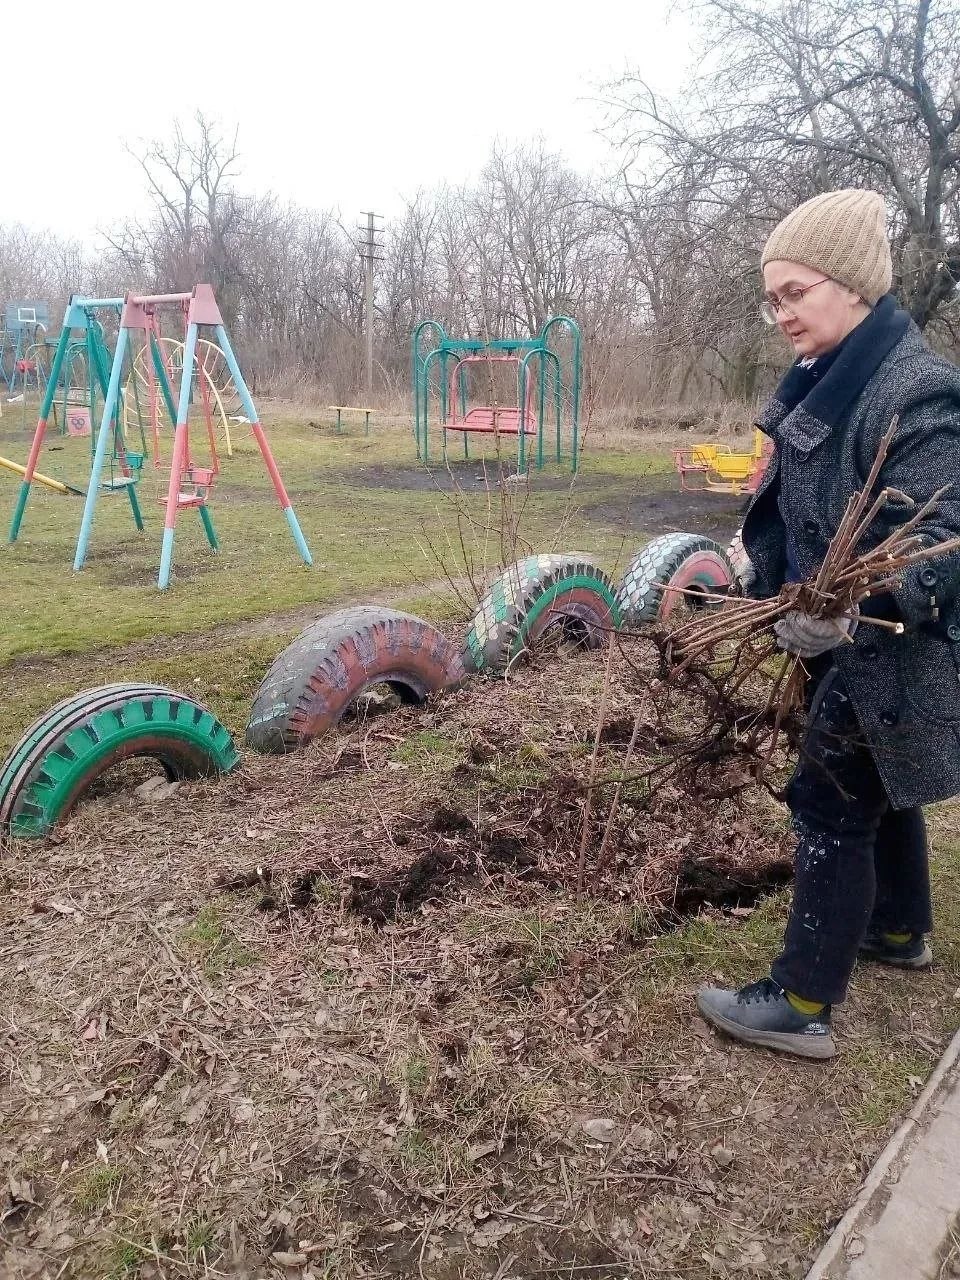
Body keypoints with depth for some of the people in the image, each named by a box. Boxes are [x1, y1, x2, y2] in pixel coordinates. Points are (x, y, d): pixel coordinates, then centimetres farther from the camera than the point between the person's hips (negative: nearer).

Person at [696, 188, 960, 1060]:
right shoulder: (824, 383, 6)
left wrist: (851, 611, -45)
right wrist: (774, 596, 22)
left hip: (887, 658, -9)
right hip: (845, 643, 9)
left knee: (832, 807, -2)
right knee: (879, 790, 23)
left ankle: (802, 1004, 12)